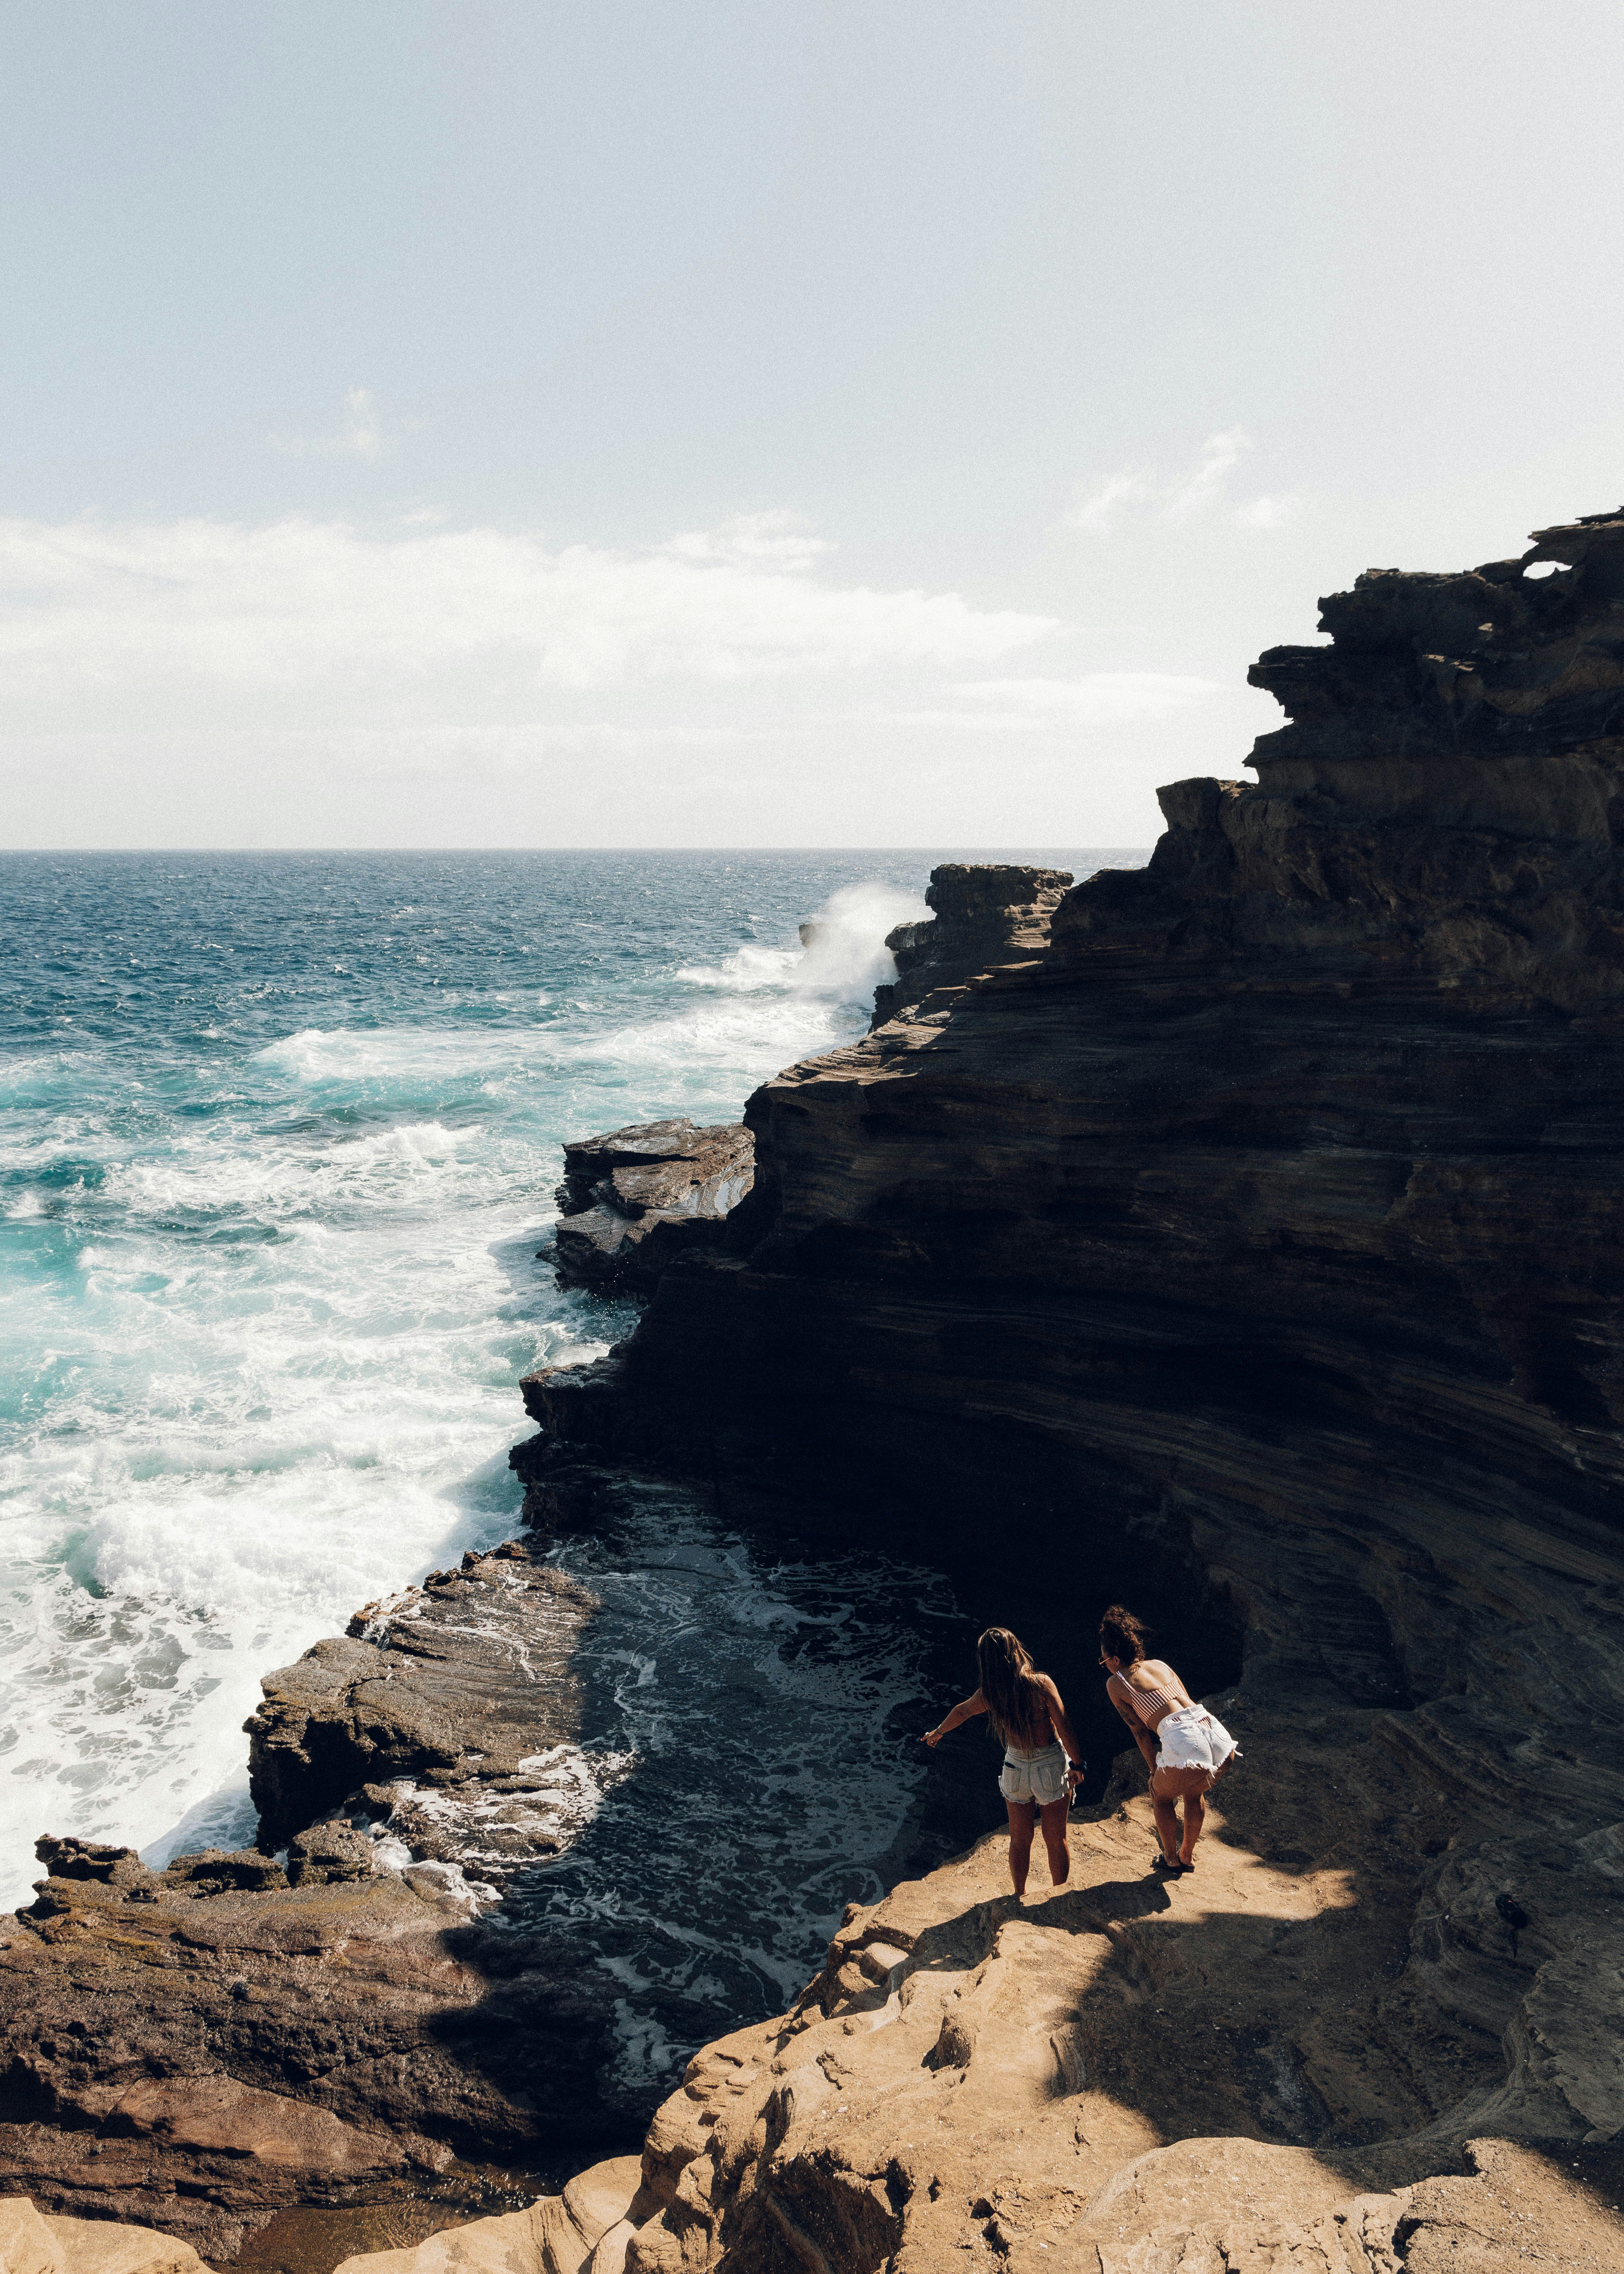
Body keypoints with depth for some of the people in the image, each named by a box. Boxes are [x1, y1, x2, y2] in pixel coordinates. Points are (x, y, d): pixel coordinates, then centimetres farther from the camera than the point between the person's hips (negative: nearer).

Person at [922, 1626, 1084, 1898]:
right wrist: (1077, 1764, -2)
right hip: (1052, 1764, -2)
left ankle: (1020, 1897, 35)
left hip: (1016, 1768, 2)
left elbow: (962, 1711, 11)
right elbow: (1065, 1729, -18)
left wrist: (938, 1732, 29)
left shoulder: (989, 1695, -11)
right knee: (1056, 1839, 14)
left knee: (1020, 1840, 19)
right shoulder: (1041, 1684, -21)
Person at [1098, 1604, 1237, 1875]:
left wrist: (1155, 1770, 21)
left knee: (1161, 1795, 27)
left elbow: (1140, 1730, 11)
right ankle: (1187, 1856, 46)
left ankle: (1171, 1860, 38)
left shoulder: (1116, 1683, 10)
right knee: (1194, 1793, 35)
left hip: (1183, 1745, -5)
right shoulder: (1160, 1665, 25)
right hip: (1221, 1740, 5)